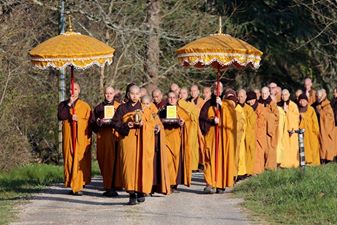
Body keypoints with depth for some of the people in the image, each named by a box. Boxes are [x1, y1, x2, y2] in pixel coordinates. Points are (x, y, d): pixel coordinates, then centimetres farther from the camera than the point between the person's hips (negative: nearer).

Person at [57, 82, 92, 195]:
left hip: (81, 138, -2)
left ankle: (78, 186, -10)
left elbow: (89, 122, 5)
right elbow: (60, 116, -8)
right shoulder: (63, 105, 12)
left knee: (80, 161, -8)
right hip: (68, 137, 2)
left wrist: (78, 119, -9)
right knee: (69, 160, -2)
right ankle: (72, 186, 3)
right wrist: (69, 104, -10)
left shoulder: (85, 106, 8)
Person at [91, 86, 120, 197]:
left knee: (114, 162, -10)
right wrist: (99, 122, -10)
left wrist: (112, 121, -15)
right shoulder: (98, 108, 15)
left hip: (115, 137, -2)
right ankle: (107, 187, 6)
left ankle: (113, 187, -10)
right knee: (104, 162, 0)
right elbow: (93, 123, 11)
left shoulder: (119, 107, 8)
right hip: (102, 138, 2)